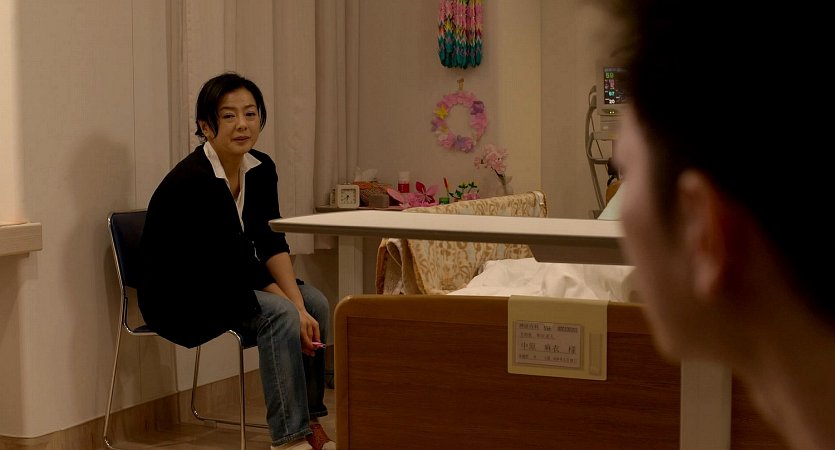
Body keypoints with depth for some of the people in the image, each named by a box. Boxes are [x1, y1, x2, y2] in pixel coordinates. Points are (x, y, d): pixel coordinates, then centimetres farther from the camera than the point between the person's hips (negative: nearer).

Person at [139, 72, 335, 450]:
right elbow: (237, 261, -25)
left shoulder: (261, 169, -1)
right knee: (279, 314, -27)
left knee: (315, 302, -13)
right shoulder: (191, 181, -24)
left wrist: (298, 304, -21)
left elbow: (271, 243, -7)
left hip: (227, 282, 8)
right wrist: (292, 310, -24)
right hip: (178, 296, -8)